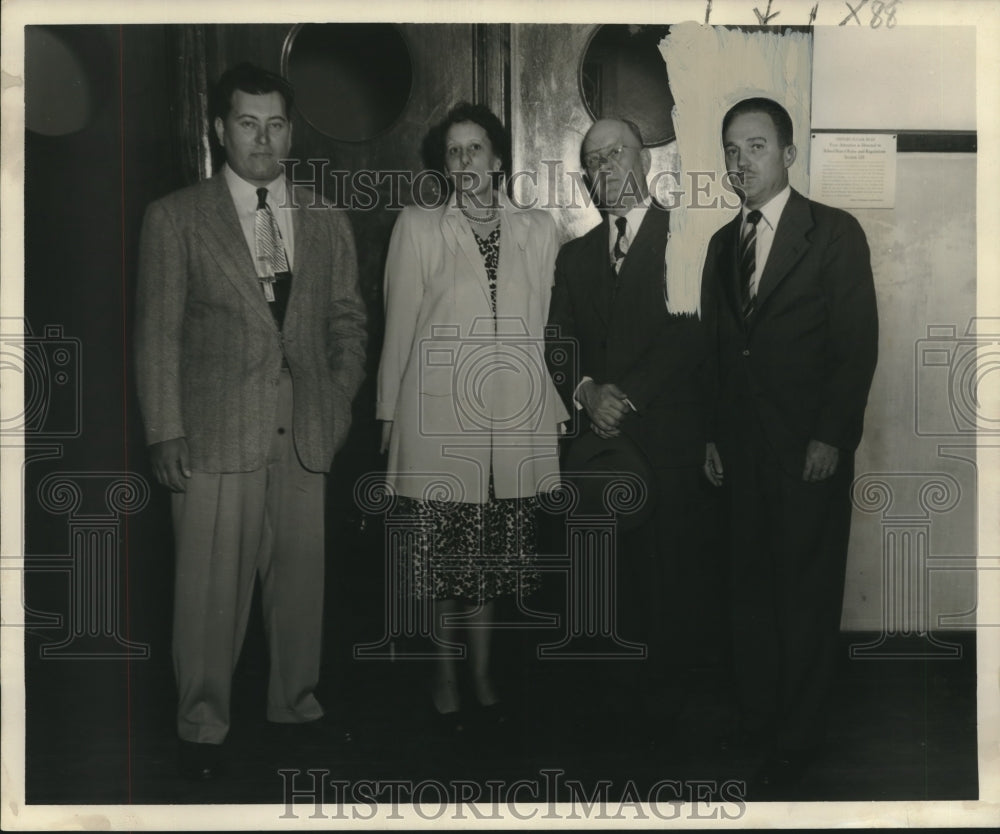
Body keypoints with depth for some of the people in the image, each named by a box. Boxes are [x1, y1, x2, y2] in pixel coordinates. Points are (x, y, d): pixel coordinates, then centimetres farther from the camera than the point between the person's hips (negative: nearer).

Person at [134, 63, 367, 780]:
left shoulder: (328, 223, 12)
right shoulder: (175, 219, 3)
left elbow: (347, 323, 17)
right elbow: (157, 334, 1)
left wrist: (341, 404, 5)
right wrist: (165, 432, -5)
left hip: (306, 436, 3)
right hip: (215, 436, -3)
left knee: (301, 576, 8)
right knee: (212, 586, 0)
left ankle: (297, 703, 26)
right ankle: (203, 725, 16)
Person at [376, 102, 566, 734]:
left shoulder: (539, 230, 9)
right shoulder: (417, 227, 3)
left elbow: (545, 326, 11)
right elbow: (399, 326, 4)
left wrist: (554, 409, 9)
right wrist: (390, 414, 2)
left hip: (514, 418, 2)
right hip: (439, 415, -2)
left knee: (496, 554, 8)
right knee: (444, 556, 3)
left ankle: (483, 673, 23)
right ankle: (446, 677, 18)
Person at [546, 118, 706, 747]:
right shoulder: (576, 255, 21)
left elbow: (690, 334, -8)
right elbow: (558, 343, 15)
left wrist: (625, 394, -12)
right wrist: (584, 389, -5)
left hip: (666, 440, -4)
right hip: (598, 438, 4)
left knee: (661, 581, -4)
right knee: (611, 581, 2)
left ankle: (659, 716, 6)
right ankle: (622, 702, 9)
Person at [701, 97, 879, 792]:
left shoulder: (835, 233, -3)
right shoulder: (723, 243, 14)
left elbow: (859, 344, -8)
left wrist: (831, 437, -13)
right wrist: (714, 435, 12)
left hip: (811, 448, -5)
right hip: (744, 447, 5)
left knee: (807, 593, 1)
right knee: (752, 587, 7)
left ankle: (796, 741, 12)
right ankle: (757, 717, 18)